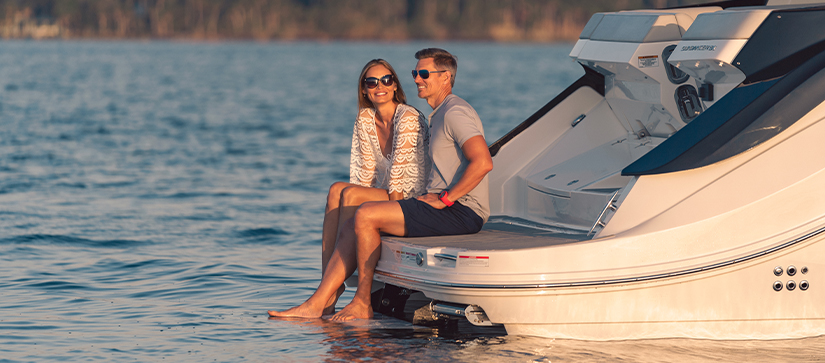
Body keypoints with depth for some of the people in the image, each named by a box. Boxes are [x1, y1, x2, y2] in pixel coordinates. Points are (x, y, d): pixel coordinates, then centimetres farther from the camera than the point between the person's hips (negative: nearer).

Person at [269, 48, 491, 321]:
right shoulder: (439, 115, 22)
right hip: (447, 209, 10)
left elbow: (483, 162, -26)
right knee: (354, 225, 3)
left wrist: (444, 199, -19)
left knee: (366, 216, -18)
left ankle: (362, 304, -8)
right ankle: (315, 305, -1)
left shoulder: (456, 112, -12)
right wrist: (430, 197, 12)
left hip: (462, 212, -10)